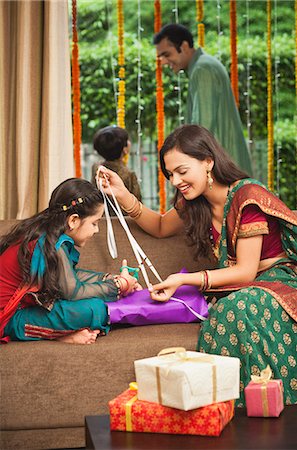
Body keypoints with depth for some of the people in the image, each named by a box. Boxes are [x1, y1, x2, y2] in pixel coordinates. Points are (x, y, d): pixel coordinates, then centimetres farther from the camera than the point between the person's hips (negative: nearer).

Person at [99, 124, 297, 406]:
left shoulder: (247, 196, -16)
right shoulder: (195, 203, 7)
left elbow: (246, 271, -17)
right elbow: (160, 227, 26)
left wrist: (183, 280, -25)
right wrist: (123, 196, 9)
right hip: (234, 289, 6)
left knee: (239, 307, -38)